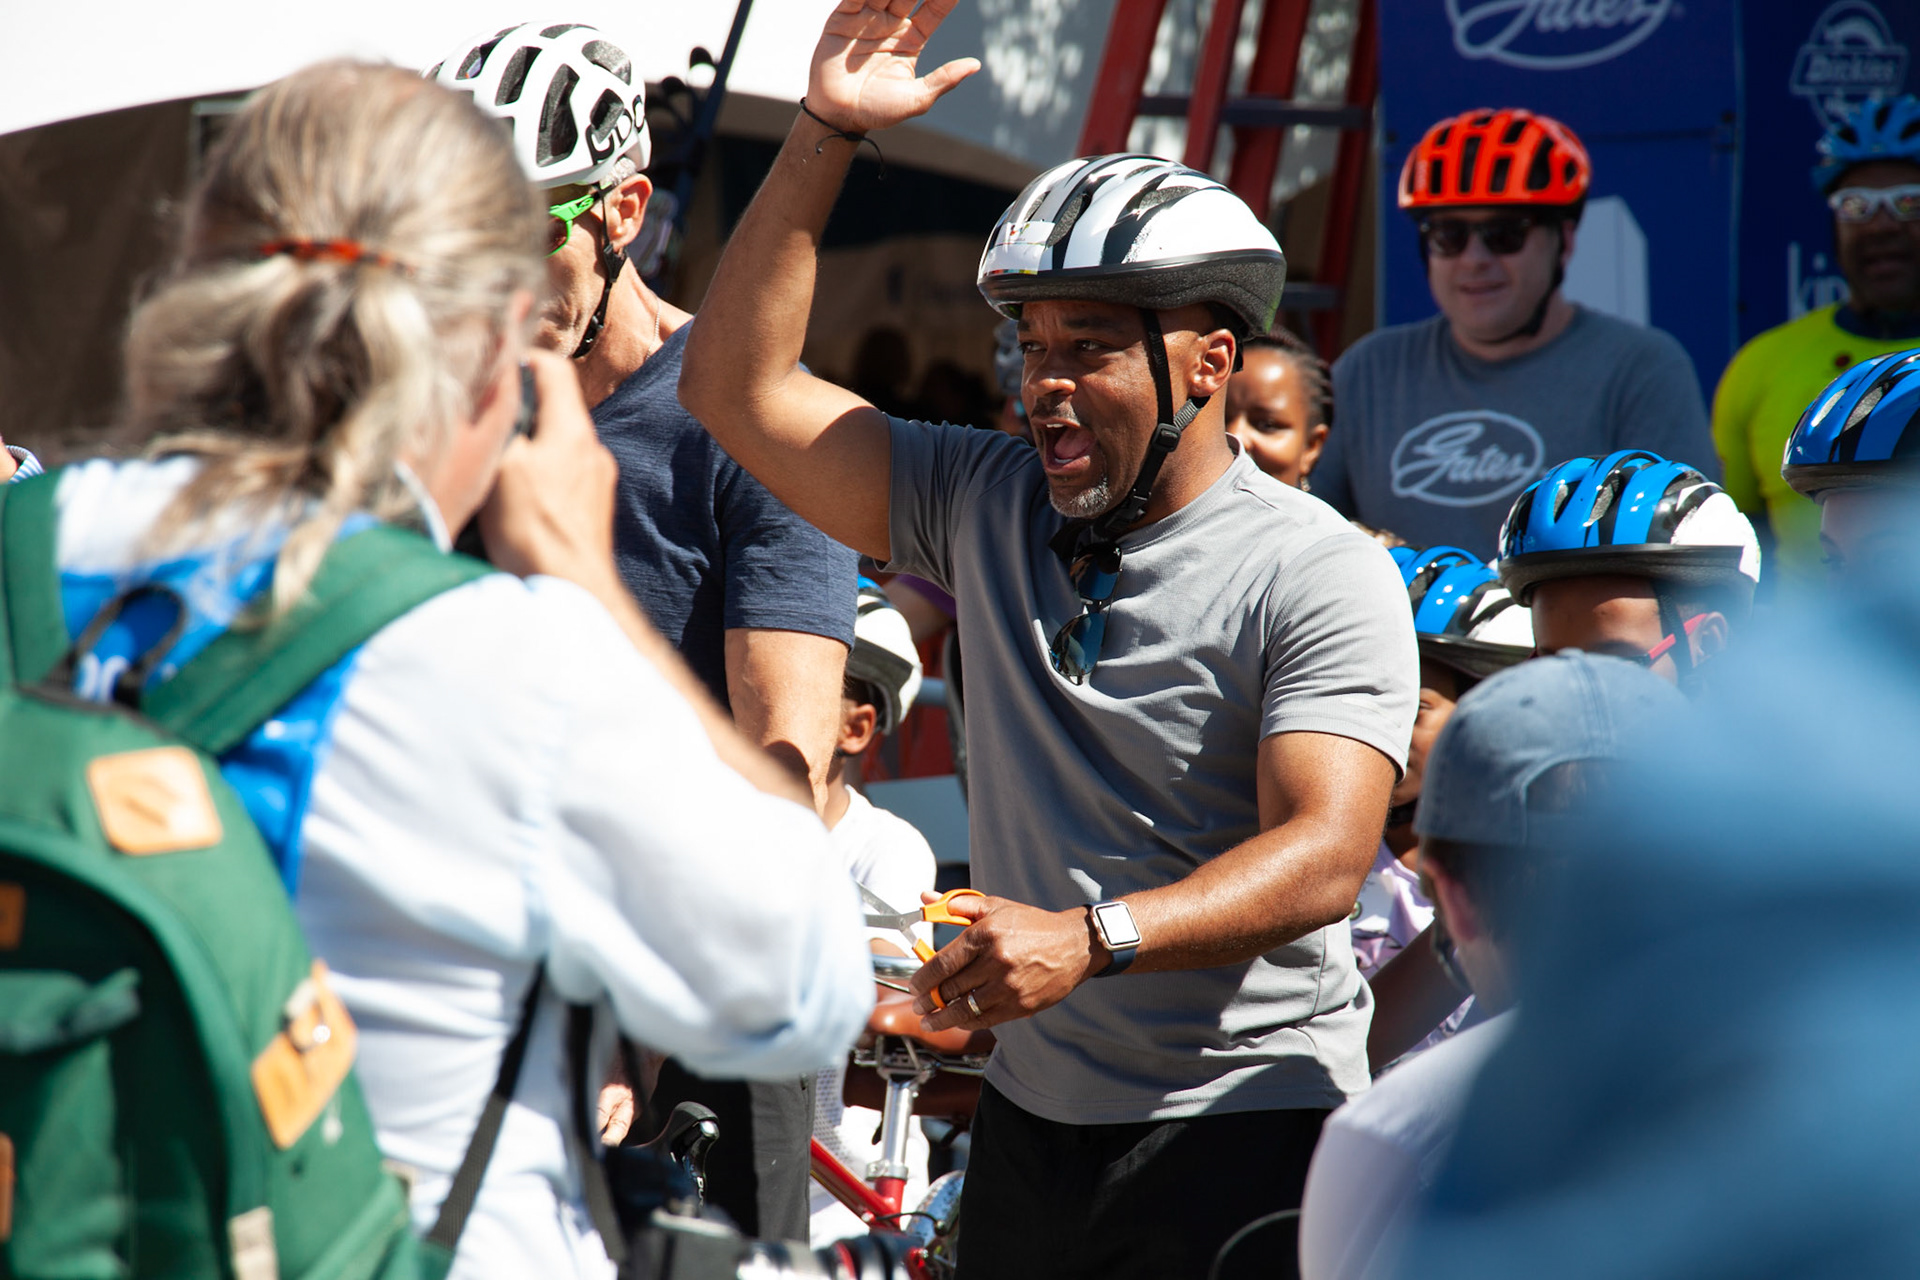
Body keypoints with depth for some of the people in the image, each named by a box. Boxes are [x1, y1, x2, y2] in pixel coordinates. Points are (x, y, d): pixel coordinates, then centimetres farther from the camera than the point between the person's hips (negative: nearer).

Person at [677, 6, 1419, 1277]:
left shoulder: (1319, 574, -11)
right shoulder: (987, 505, 5)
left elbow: (1324, 855, -22)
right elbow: (741, 385, 4)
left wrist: (1088, 937, -36)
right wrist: (827, 133, -3)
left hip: (1245, 1121, -5)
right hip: (1033, 1112, 5)